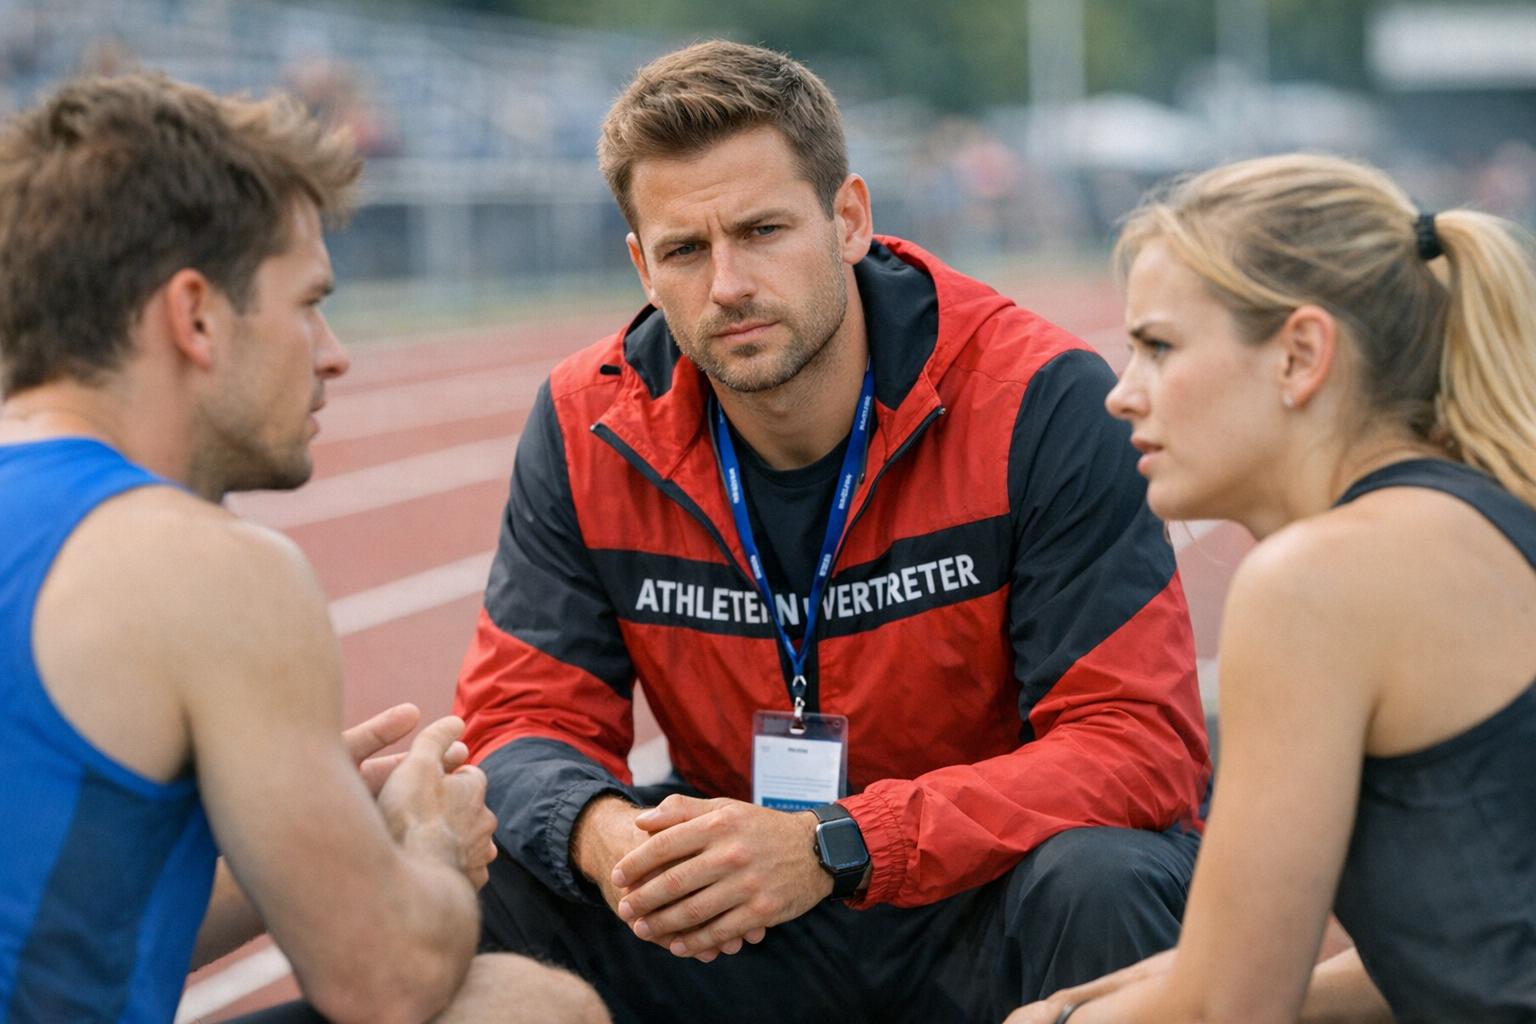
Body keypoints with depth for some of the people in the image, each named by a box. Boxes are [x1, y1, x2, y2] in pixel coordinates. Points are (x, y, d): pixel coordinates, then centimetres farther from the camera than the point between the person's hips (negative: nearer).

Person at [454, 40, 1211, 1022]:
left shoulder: (1039, 401, -18)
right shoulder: (587, 429, -5)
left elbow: (1140, 743, -22)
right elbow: (525, 716, -3)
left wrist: (834, 847, -34)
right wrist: (602, 831, -30)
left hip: (981, 898, -3)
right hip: (740, 927, 3)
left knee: (1100, 881, -36)